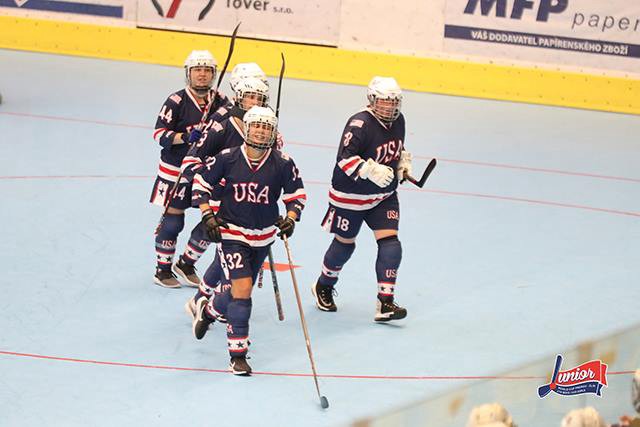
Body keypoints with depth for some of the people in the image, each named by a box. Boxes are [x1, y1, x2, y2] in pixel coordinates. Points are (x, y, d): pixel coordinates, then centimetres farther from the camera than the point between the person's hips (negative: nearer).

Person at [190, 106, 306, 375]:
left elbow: (297, 194, 5)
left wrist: (290, 218, -12)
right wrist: (207, 216, -8)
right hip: (231, 232, -4)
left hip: (264, 236, 4)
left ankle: (207, 309, 49)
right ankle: (237, 355, -8)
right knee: (242, 288, -16)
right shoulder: (227, 158, -11)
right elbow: (201, 183, 1)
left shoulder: (282, 164, -8)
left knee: (241, 289, 15)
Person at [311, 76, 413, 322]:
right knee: (345, 243, 11)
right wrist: (372, 171, -41)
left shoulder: (398, 121, 1)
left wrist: (404, 163, 6)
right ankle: (323, 287, 38)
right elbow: (345, 158, -32)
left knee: (389, 242, -9)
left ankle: (385, 303, -9)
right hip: (351, 194, -6)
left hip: (384, 195, 6)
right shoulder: (360, 124, -24)